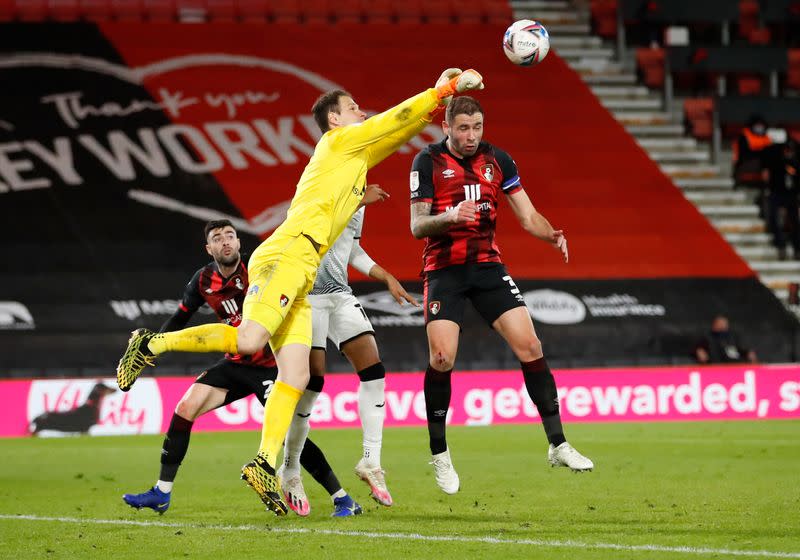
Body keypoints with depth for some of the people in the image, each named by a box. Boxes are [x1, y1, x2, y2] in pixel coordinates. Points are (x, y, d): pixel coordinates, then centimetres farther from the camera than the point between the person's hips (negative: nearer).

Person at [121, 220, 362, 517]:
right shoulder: (203, 281, 1)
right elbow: (181, 316, 16)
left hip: (269, 365, -6)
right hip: (235, 364, 6)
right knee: (185, 407, -5)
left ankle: (343, 500, -10)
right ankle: (161, 494, 3)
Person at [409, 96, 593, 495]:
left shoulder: (497, 160, 6)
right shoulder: (428, 162, -3)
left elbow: (527, 216, 6)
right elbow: (417, 226, -7)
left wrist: (552, 235, -15)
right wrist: (449, 216, -27)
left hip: (488, 266, 3)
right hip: (444, 270, -3)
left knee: (529, 346, -9)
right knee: (441, 358, -16)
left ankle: (558, 445, -1)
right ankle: (439, 455, 2)